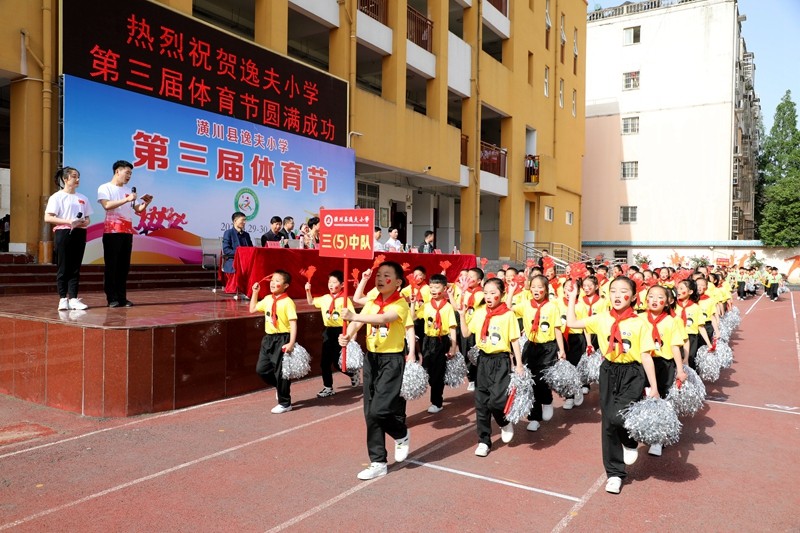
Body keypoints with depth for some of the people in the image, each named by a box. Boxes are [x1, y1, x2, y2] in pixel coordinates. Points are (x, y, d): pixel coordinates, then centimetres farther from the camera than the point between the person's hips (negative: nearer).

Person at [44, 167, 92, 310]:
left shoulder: (83, 198, 15)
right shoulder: (57, 197, -1)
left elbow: (87, 219, 18)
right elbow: (48, 218, -9)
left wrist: (84, 222, -6)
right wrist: (68, 221, -20)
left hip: (79, 234, 5)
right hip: (63, 233, -5)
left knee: (75, 268, 5)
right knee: (63, 268, -2)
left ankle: (73, 299, 7)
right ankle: (63, 299, 4)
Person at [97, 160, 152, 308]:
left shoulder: (128, 190, 18)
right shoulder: (105, 188, 0)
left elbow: (137, 209, 18)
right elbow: (107, 205, -17)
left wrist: (146, 203, -2)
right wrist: (127, 199, -22)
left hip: (127, 232, 6)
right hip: (112, 231, -6)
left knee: (124, 265, 6)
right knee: (111, 265, -3)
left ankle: (122, 298, 10)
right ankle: (112, 298, 1)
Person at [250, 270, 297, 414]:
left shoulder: (287, 302, -14)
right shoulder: (267, 299, 8)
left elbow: (293, 323, -18)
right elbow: (252, 310, 21)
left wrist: (291, 343, -24)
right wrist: (255, 292, 13)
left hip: (282, 339, -7)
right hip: (268, 338, 7)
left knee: (281, 371, 1)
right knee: (261, 369, 9)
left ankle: (285, 404, 16)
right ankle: (279, 387, 34)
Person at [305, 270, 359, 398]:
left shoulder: (345, 300, -11)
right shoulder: (325, 298, 5)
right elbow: (311, 302, 22)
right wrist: (308, 290, 5)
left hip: (340, 332, -5)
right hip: (328, 332, 6)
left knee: (338, 362, -2)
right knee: (324, 362, 6)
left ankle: (353, 373, 29)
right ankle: (328, 388, 21)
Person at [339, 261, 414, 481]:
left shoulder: (400, 304, -11)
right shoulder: (371, 303, 8)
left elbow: (384, 318, -30)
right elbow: (358, 323, -5)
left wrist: (353, 316, -37)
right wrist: (347, 336, -26)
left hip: (392, 360, -6)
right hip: (371, 358, 6)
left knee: (379, 410, -12)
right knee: (370, 413, 7)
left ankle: (402, 434, 21)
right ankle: (378, 462, 18)